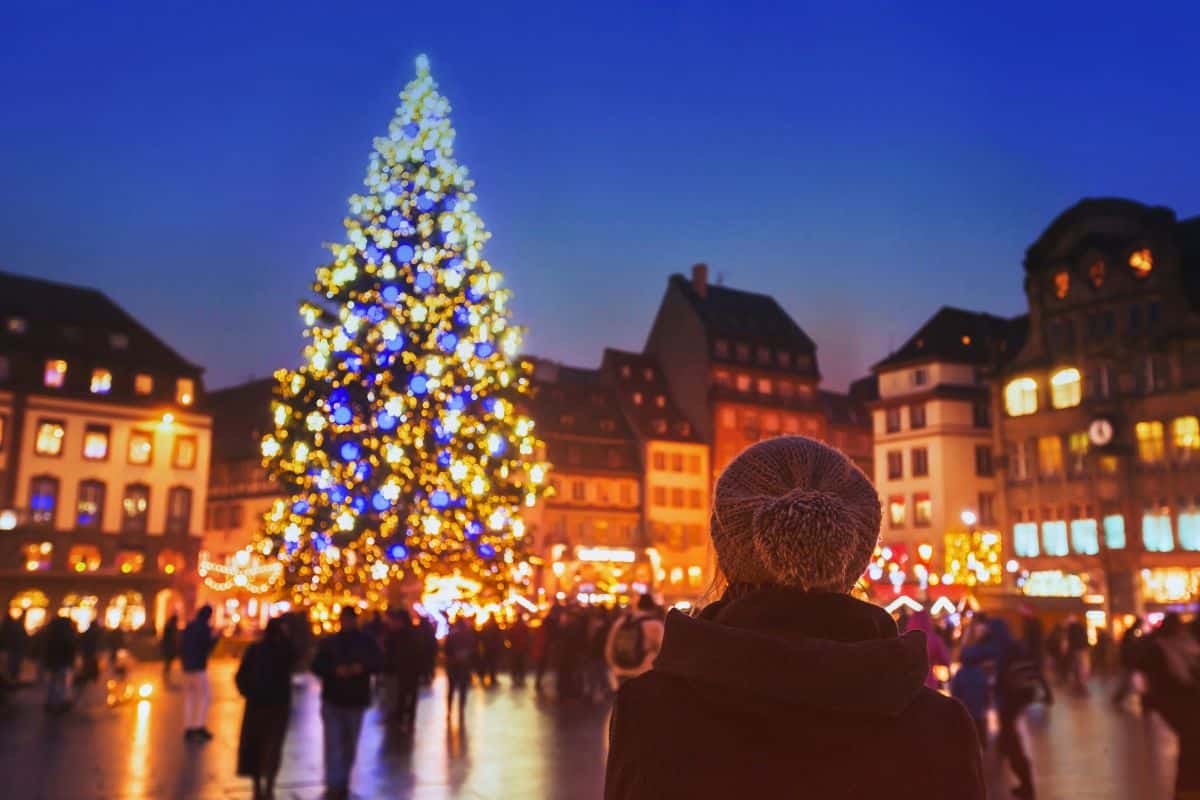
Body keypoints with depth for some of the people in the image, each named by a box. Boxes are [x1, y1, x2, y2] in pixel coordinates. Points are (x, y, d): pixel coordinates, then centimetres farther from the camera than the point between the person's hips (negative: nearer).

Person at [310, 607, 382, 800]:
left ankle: (343, 783, 28)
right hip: (332, 700, -1)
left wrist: (363, 667, -22)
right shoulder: (329, 642, 2)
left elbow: (377, 662, -3)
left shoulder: (366, 641, 2)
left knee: (349, 746, 12)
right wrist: (335, 670, -21)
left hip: (356, 701, 1)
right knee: (333, 744, -10)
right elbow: (317, 666, -3)